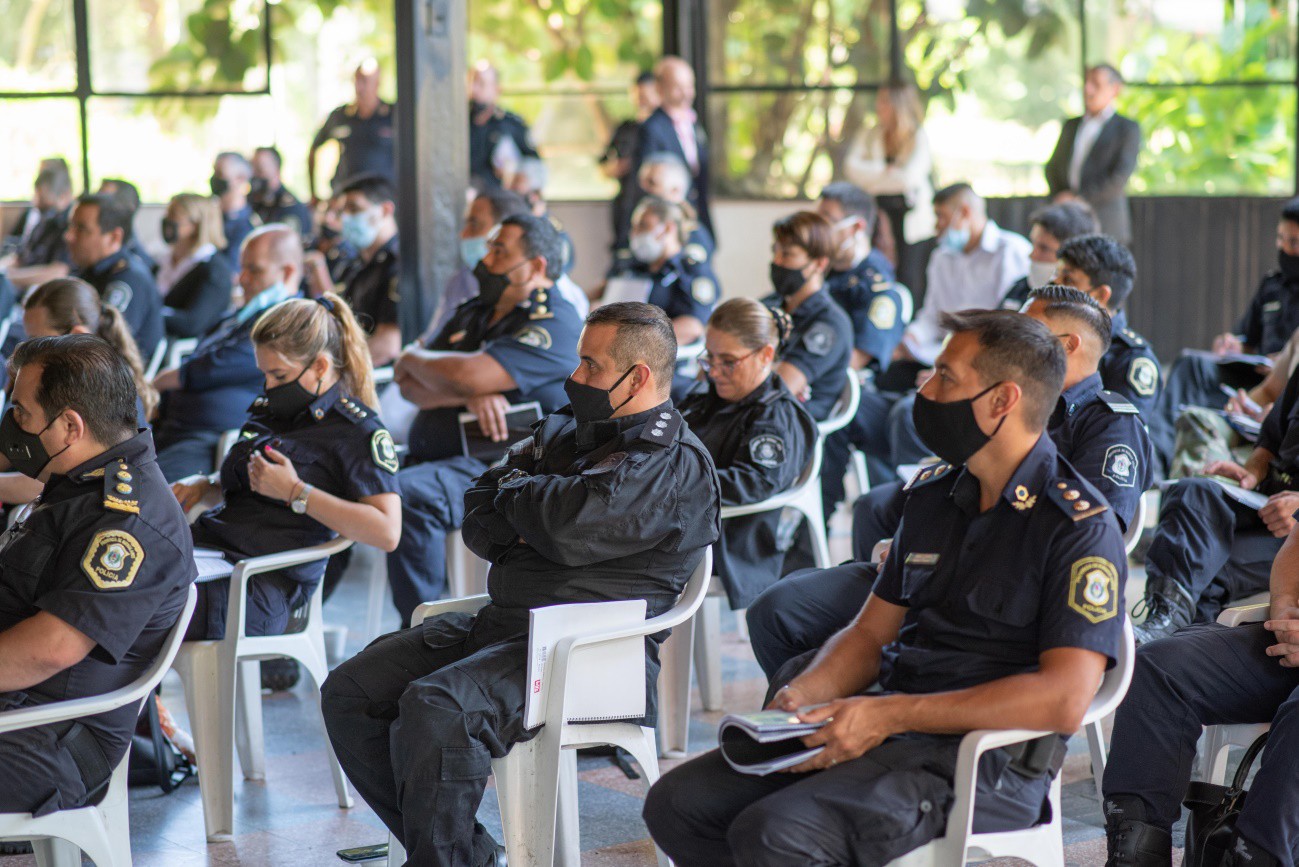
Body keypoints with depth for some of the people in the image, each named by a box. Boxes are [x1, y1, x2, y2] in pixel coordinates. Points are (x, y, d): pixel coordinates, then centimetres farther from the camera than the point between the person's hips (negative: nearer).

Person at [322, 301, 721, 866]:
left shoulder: (676, 464, -8)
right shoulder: (564, 431, 20)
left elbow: (575, 527, -23)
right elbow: (478, 519, 18)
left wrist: (516, 493, -1)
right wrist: (532, 524, -5)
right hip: (500, 624, 10)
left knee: (434, 708, -32)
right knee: (349, 692, -1)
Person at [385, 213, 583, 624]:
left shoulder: (554, 324, -8)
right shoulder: (472, 314, 20)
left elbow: (468, 374, -22)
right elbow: (411, 387, 8)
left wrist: (414, 359, 0)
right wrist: (471, 396, -13)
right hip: (430, 460, 9)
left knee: (407, 493, -35)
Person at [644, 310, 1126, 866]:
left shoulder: (1080, 527, -11)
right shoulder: (933, 495, 15)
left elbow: (1065, 700, -21)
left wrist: (890, 715, -22)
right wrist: (798, 696, -2)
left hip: (985, 759, -8)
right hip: (893, 735, 8)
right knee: (678, 802, -5)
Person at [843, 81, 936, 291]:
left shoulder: (920, 139, -4)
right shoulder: (871, 135, 10)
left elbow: (908, 178, -18)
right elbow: (851, 167, -5)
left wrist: (872, 179, -6)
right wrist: (887, 171, -14)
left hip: (909, 217, -3)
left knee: (908, 278, -8)